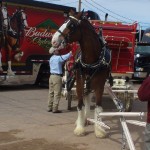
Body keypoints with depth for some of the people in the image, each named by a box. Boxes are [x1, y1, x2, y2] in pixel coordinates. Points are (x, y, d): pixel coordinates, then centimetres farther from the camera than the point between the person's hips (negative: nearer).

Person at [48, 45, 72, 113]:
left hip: (51, 76, 9)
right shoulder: (58, 58, -11)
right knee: (57, 93, -5)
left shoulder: (51, 58, 14)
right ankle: (55, 109, -5)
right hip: (57, 77, -8)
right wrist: (71, 52, -1)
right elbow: (66, 56, -14)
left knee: (51, 92, 12)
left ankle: (50, 107, 17)